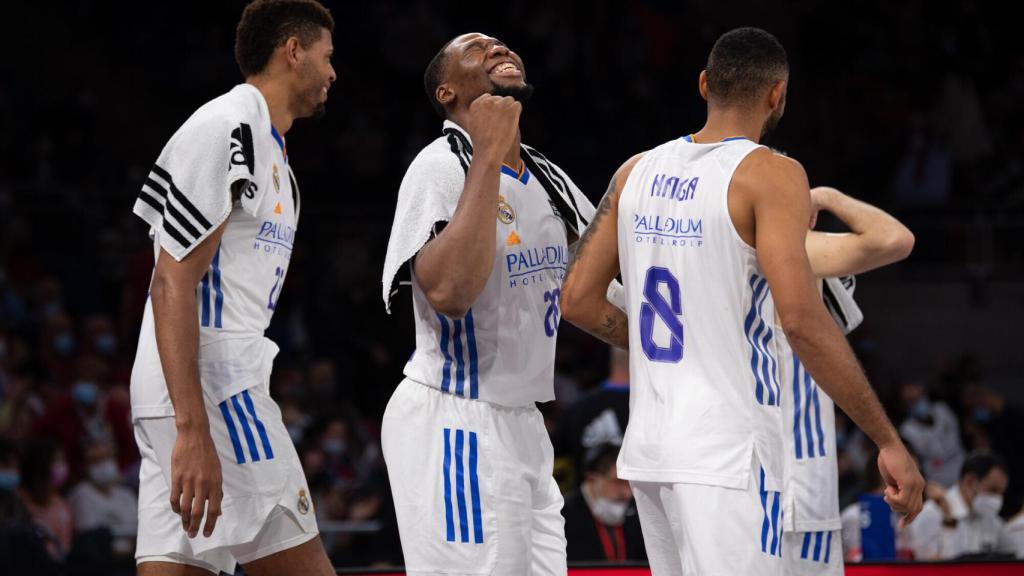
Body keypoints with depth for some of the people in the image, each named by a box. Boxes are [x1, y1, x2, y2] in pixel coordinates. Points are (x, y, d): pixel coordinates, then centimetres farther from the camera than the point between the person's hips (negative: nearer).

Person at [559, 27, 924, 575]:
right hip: (727, 452, -7)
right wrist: (888, 441, -16)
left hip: (648, 447, 7)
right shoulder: (769, 174, -10)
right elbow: (801, 317, -20)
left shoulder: (638, 172, 10)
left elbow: (578, 301, 12)